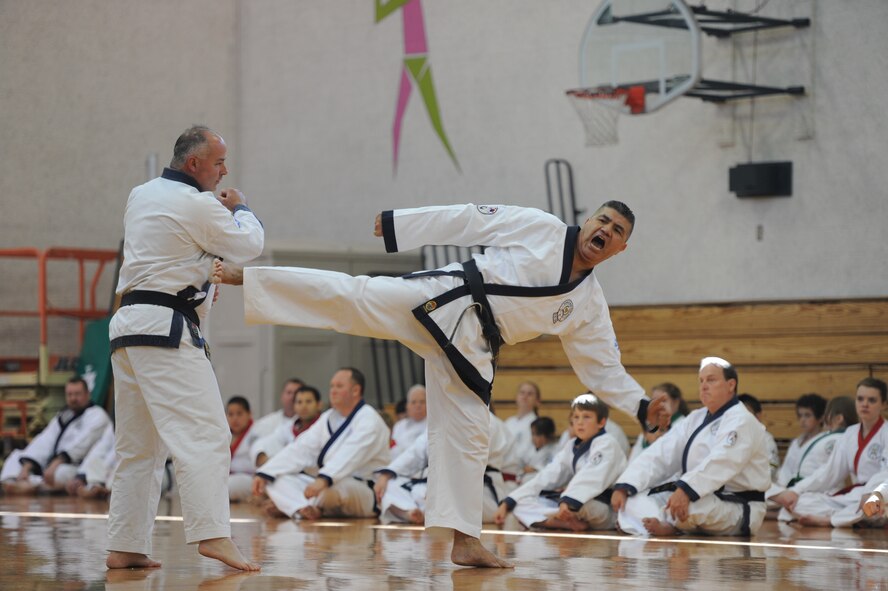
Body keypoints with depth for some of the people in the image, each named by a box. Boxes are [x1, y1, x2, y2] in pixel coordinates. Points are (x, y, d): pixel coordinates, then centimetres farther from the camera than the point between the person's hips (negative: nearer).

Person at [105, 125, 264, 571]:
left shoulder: (141, 196, 15)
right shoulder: (196, 205, -10)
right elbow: (249, 245, 0)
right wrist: (239, 209, 17)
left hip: (127, 325, 9)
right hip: (167, 329, -9)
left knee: (138, 446, 12)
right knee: (204, 433, -14)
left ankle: (125, 547, 13)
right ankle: (213, 534, -25)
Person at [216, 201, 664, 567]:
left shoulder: (589, 306, 12)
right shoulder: (540, 229, 0)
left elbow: (602, 368, 17)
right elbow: (469, 220, -1)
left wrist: (641, 406, 6)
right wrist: (396, 223, -5)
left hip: (470, 348, 5)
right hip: (441, 303, -4)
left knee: (467, 436, 3)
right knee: (352, 298, -21)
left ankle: (465, 540, 10)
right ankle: (240, 276, -22)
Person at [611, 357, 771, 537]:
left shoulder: (741, 421, -14)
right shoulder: (696, 419, 14)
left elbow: (721, 462, -32)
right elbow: (659, 455, 5)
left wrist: (686, 490, -48)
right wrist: (623, 487, -8)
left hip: (739, 511, -8)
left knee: (690, 503, -38)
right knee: (632, 499, -5)